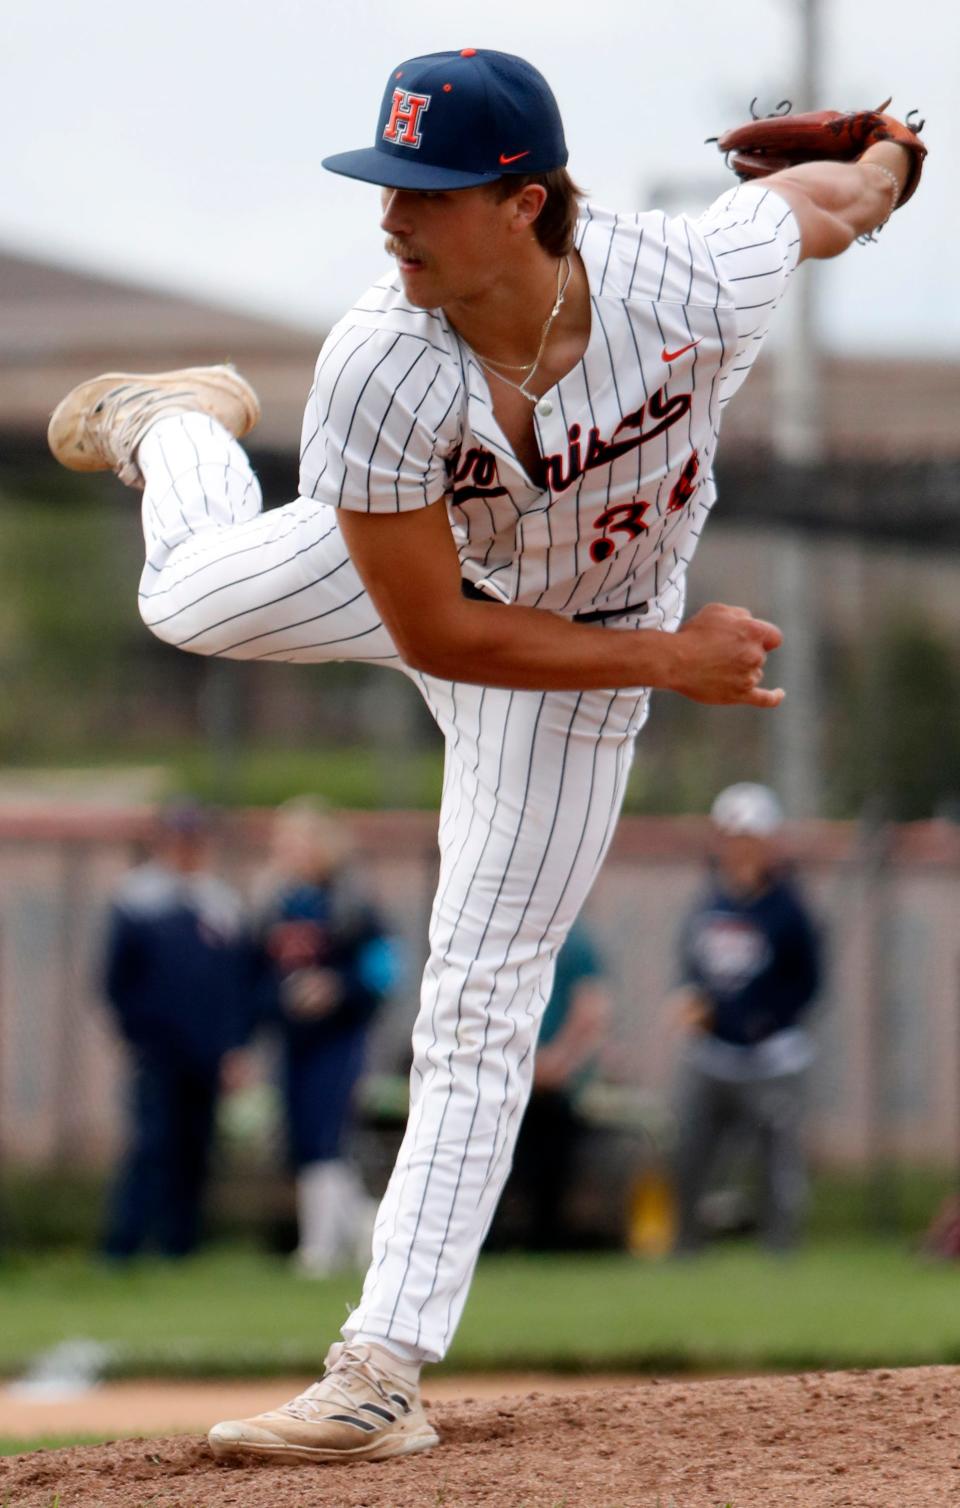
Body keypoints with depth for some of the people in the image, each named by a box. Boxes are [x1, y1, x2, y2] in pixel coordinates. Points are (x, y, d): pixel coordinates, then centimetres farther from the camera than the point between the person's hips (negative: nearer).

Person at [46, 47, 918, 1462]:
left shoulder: (693, 282, -37)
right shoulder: (379, 373, -37)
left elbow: (811, 194, -12)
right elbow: (433, 631, -29)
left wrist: (878, 176, 13)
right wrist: (670, 661, -29)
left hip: (598, 629, 0)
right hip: (411, 572, 0)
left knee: (481, 1005, -2)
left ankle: (383, 1370, -1)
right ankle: (184, 427, 48)